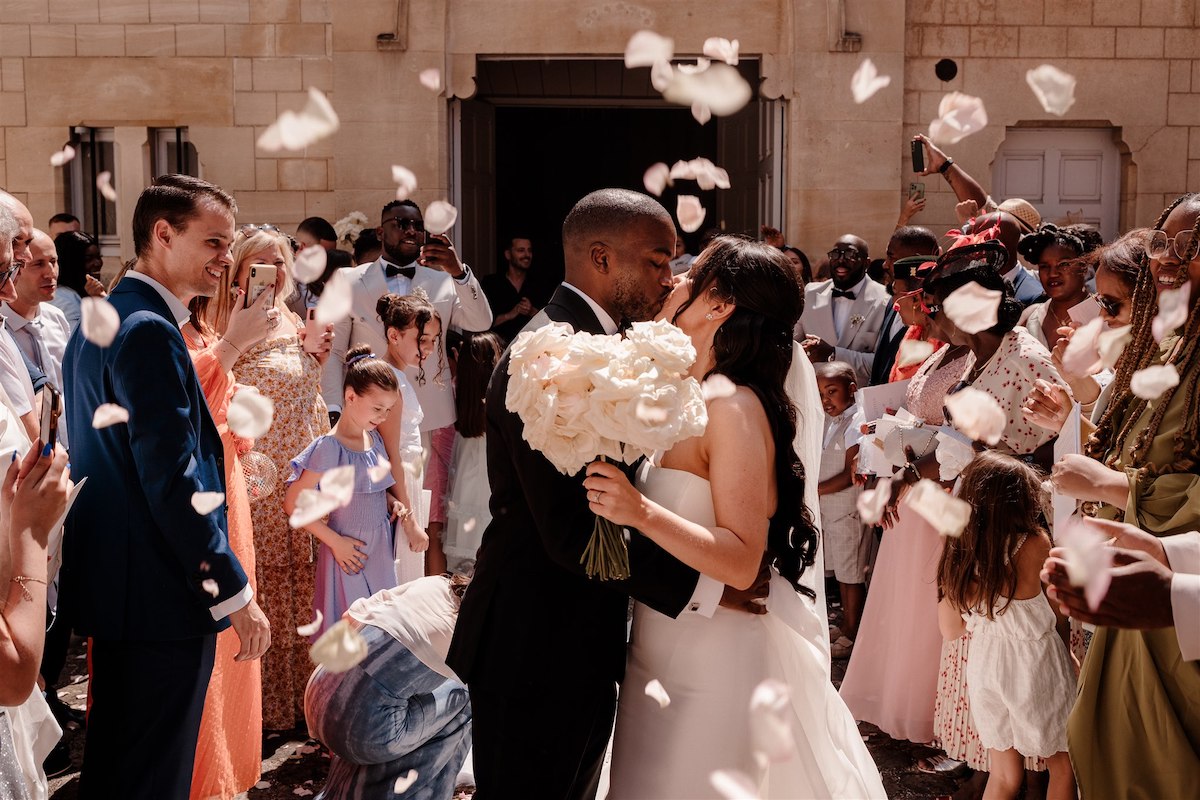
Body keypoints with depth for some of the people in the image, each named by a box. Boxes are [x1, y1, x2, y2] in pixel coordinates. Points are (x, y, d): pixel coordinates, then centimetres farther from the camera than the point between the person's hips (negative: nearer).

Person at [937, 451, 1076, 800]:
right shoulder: (1035, 543, -20)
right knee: (1062, 766, 17)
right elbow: (1060, 617, -6)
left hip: (985, 664, 5)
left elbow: (950, 630, 3)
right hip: (1035, 664, -5)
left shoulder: (958, 552, -7)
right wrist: (1067, 652, 13)